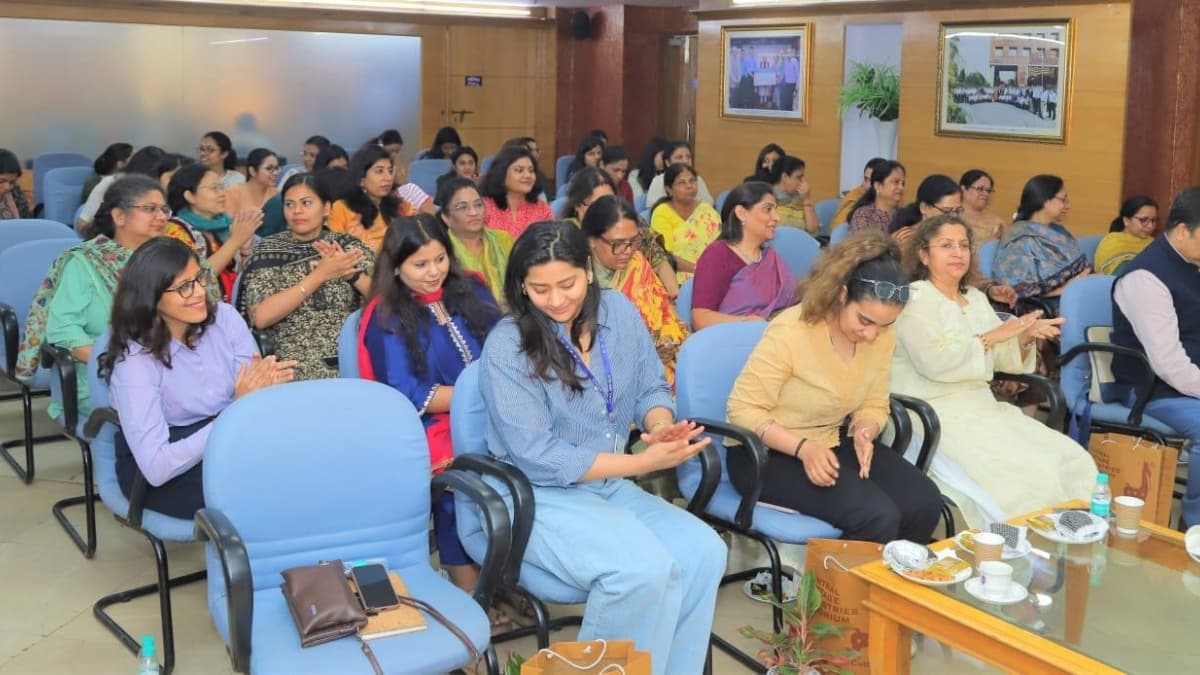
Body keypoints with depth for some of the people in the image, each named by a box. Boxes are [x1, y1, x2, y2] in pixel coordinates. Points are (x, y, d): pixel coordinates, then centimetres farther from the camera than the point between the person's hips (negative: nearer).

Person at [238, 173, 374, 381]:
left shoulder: (349, 245, 8)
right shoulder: (268, 251, 4)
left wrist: (352, 273, -13)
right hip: (296, 369, -1)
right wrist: (320, 274, -13)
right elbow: (260, 317, -11)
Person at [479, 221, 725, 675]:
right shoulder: (506, 346, -15)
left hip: (612, 486, 6)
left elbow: (651, 389, 9)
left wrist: (661, 427, -17)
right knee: (644, 569, -29)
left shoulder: (618, 312, 1)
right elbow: (538, 459, -18)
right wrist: (644, 462, -22)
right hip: (539, 498, -5)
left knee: (704, 552, -18)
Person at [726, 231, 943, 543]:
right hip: (769, 454, -7)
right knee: (877, 516, -25)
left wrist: (864, 431, -16)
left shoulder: (881, 337, -4)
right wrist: (803, 447, -31)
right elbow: (743, 410, -19)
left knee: (925, 502, -12)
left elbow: (874, 405, 8)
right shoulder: (790, 333, -23)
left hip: (835, 444, 7)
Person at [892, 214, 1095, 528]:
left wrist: (1025, 338, -5)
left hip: (983, 406, 8)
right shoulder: (914, 299, -5)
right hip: (934, 413, -8)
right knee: (1025, 473, -26)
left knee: (1071, 462, -9)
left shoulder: (977, 299, 18)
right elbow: (934, 361, -19)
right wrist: (990, 337, -13)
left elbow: (1003, 359, 15)